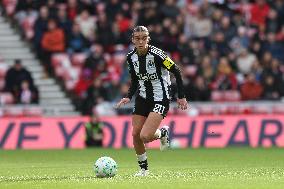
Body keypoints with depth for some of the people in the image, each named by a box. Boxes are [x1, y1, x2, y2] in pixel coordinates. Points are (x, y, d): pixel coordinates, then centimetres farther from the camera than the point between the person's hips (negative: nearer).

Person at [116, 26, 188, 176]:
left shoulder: (156, 54, -20)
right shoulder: (131, 57, -2)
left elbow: (176, 72, -11)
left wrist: (181, 96, -8)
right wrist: (129, 97, -1)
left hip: (160, 99, -6)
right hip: (143, 99, 6)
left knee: (145, 136, -18)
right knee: (135, 135, 0)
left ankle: (162, 133, 17)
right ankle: (144, 168, 19)